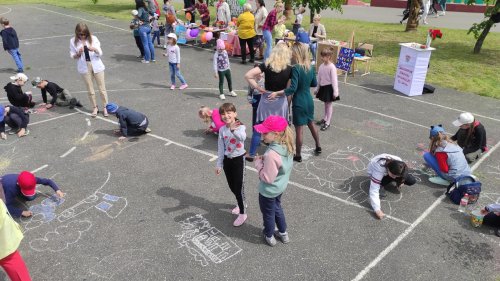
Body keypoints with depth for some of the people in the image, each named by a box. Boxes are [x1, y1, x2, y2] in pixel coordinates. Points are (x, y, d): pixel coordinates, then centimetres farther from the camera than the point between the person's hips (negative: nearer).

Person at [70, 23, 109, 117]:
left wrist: (94, 49, -25)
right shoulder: (73, 41, -2)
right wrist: (78, 53, -20)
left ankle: (105, 107, 17)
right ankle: (95, 108, 24)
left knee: (102, 88, 5)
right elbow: (72, 56, 1)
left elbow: (100, 54, -4)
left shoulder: (93, 38, -4)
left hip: (96, 66, -1)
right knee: (90, 90, 9)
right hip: (85, 68, 1)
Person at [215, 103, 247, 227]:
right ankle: (241, 204, 43)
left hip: (238, 159, -5)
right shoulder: (222, 130, -3)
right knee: (232, 186, 17)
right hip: (227, 160, 5)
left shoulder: (240, 127, -17)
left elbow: (243, 137, -41)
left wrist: (233, 130, -61)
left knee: (238, 187, -2)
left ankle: (242, 213, 13)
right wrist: (219, 164, 6)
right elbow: (220, 148, 4)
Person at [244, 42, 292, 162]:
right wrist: (288, 104, 9)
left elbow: (248, 75, -16)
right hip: (281, 101, 0)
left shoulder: (266, 65, -7)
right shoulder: (289, 69, -6)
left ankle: (251, 154, 20)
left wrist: (258, 87, -7)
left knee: (258, 128, 12)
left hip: (266, 100, 0)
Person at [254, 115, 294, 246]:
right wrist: (264, 159, -4)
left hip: (269, 190, -8)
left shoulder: (271, 154, -38)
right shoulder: (287, 146, -12)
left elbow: (267, 178, -30)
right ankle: (283, 233, 49)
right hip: (280, 186, 8)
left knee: (268, 213, 19)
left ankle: (269, 236, 44)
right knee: (277, 208, 31)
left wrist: (258, 162, -20)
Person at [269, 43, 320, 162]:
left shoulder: (296, 68, -21)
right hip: (309, 100, 7)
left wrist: (276, 93, -27)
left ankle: (298, 155, 17)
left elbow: (293, 88, -27)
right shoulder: (310, 67, 1)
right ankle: (318, 147, 40)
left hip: (299, 103, -7)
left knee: (299, 129, 4)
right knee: (311, 123, 26)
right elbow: (314, 84, 12)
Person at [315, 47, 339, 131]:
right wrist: (317, 89, 13)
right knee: (325, 104, 20)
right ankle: (325, 119, 35)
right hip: (323, 87, 6)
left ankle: (327, 123, 10)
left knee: (329, 104, 4)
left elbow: (334, 80, -18)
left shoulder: (332, 67, -19)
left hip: (329, 87, -6)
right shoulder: (321, 66, 1)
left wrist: (335, 92, -17)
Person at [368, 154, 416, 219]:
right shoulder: (379, 170, -45)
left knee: (412, 181, -10)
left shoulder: (398, 163, -32)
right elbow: (374, 190, -45)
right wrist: (377, 209, -50)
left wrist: (401, 181, -16)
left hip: (388, 172, 3)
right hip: (374, 173, -3)